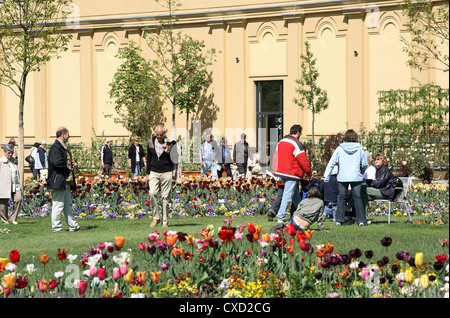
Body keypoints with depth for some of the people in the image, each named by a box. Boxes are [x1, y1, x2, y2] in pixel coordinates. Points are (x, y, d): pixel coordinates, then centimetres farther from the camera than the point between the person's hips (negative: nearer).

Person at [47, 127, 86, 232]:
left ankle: (73, 226, 20)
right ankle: (56, 226, 0)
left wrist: (72, 165, 9)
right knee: (58, 204, -5)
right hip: (59, 181, -11)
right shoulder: (55, 147, -15)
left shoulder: (64, 147, 18)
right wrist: (68, 170, -14)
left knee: (68, 204, 14)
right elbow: (57, 163, -25)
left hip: (66, 182, 11)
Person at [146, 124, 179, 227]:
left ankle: (165, 221, 8)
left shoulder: (170, 142, -4)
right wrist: (147, 174, 13)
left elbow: (174, 159, -4)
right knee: (152, 193, -16)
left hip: (166, 173, -2)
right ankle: (156, 217, -4)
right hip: (154, 172, 2)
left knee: (165, 197, -1)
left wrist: (167, 151, -21)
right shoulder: (151, 142, 5)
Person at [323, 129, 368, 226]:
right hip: (356, 177, 0)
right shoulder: (359, 149, 0)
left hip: (342, 177, 0)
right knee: (357, 197, 6)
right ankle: (361, 219, 1)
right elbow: (364, 164, 6)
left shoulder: (339, 149, -2)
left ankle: (339, 219, 5)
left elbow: (332, 163, -3)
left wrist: (326, 176, 1)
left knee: (342, 198, 9)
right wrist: (361, 173, 25)